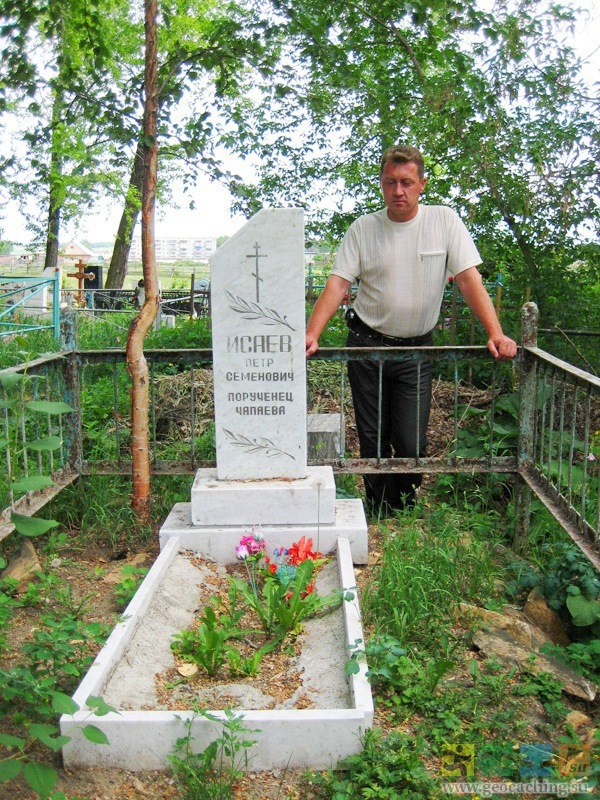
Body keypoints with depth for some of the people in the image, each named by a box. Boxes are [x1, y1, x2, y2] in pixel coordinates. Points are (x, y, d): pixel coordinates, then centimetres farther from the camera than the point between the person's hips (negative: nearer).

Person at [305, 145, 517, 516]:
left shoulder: (445, 220, -3)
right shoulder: (363, 228, -2)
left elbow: (469, 278, -7)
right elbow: (338, 284, -8)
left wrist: (496, 333, -19)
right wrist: (312, 334, -22)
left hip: (416, 349, -1)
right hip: (366, 345, 1)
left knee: (411, 444, -5)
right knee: (373, 442, 8)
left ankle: (405, 517, 21)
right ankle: (379, 522, 25)